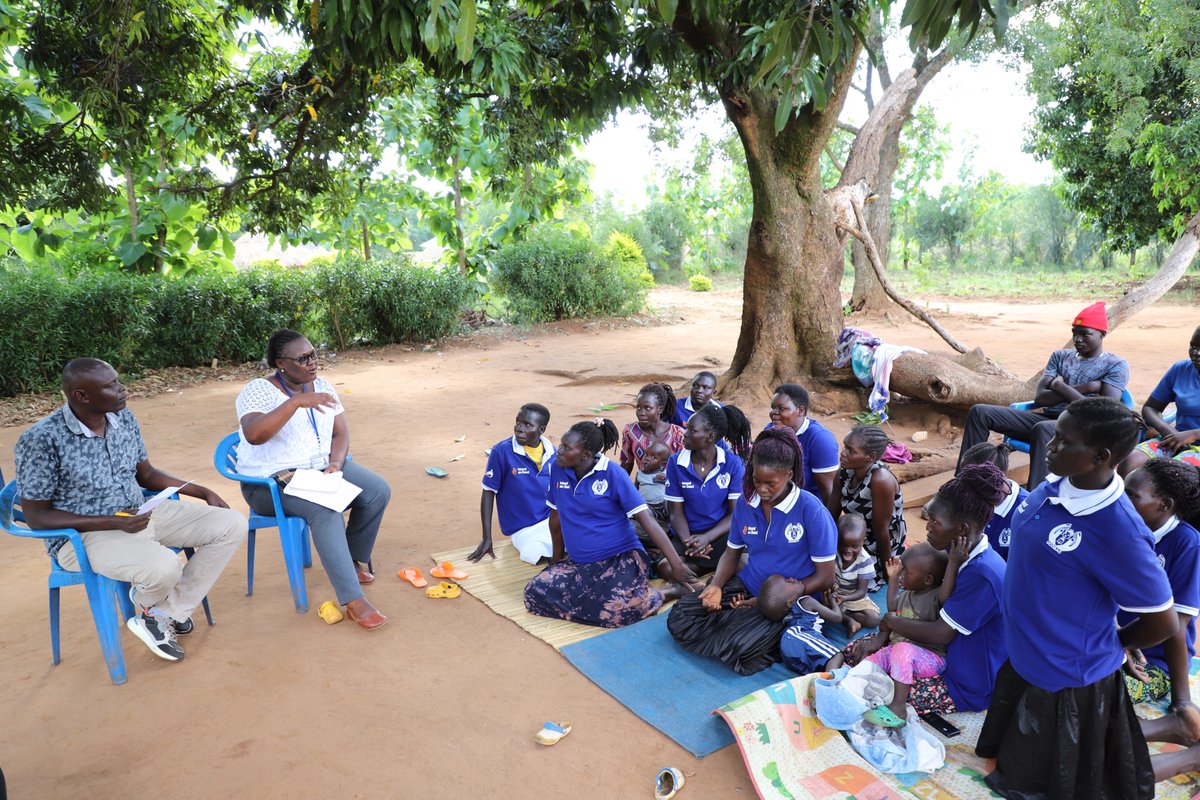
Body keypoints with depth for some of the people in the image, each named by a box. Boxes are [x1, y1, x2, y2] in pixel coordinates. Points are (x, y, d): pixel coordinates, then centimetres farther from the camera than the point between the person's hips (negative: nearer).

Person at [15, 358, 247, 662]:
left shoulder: (124, 418, 1)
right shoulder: (41, 439, -17)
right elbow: (37, 516, -13)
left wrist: (204, 492, 5)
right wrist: (113, 522, -24)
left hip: (141, 513, 7)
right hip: (82, 535, -7)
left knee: (232, 525, -6)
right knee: (164, 568, -35)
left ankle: (168, 614, -1)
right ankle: (148, 603, 6)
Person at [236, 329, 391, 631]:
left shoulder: (321, 385, 5)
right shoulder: (258, 391, -14)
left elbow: (341, 433, 6)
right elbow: (253, 435, -34)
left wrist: (336, 463, -14)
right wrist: (296, 401, -40)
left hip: (321, 468, 6)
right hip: (272, 481, -6)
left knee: (378, 490, -14)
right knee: (325, 510, -34)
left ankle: (354, 560, 9)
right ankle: (354, 601, -32)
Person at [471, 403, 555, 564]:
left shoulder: (552, 452, -2)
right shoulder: (502, 451, -13)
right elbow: (488, 492, -6)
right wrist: (486, 538, -6)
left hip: (553, 520, 4)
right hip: (524, 530, -4)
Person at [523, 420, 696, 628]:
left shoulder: (614, 475, -14)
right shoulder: (558, 470, 0)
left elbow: (646, 519, -16)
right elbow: (556, 516, 13)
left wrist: (676, 564, -20)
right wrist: (557, 558, 22)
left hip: (622, 558, -6)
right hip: (578, 563, 6)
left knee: (615, 611, -32)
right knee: (535, 592, -14)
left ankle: (675, 590, -3)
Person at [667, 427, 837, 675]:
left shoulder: (812, 511, -16)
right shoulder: (745, 502, -2)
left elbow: (825, 578, -12)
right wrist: (716, 585, -10)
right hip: (747, 586, 5)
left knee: (739, 644, -29)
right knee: (678, 619, -10)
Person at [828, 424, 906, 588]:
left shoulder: (881, 480, -30)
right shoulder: (844, 474, -10)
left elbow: (881, 532, -21)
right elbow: (831, 517, -2)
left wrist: (888, 572, -12)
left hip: (882, 551, -6)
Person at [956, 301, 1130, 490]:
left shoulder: (1116, 365, 6)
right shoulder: (1060, 356, 20)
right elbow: (1039, 397, 5)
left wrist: (1062, 387, -5)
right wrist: (1082, 388, -5)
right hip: (1046, 417, 6)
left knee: (1042, 429, -41)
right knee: (980, 412, -11)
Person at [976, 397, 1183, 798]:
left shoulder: (1118, 532, -30)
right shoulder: (1055, 487, -8)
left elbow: (1162, 622, -18)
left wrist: (1108, 646, -2)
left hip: (1066, 679, -7)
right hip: (1023, 659, 7)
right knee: (1002, 751, 27)